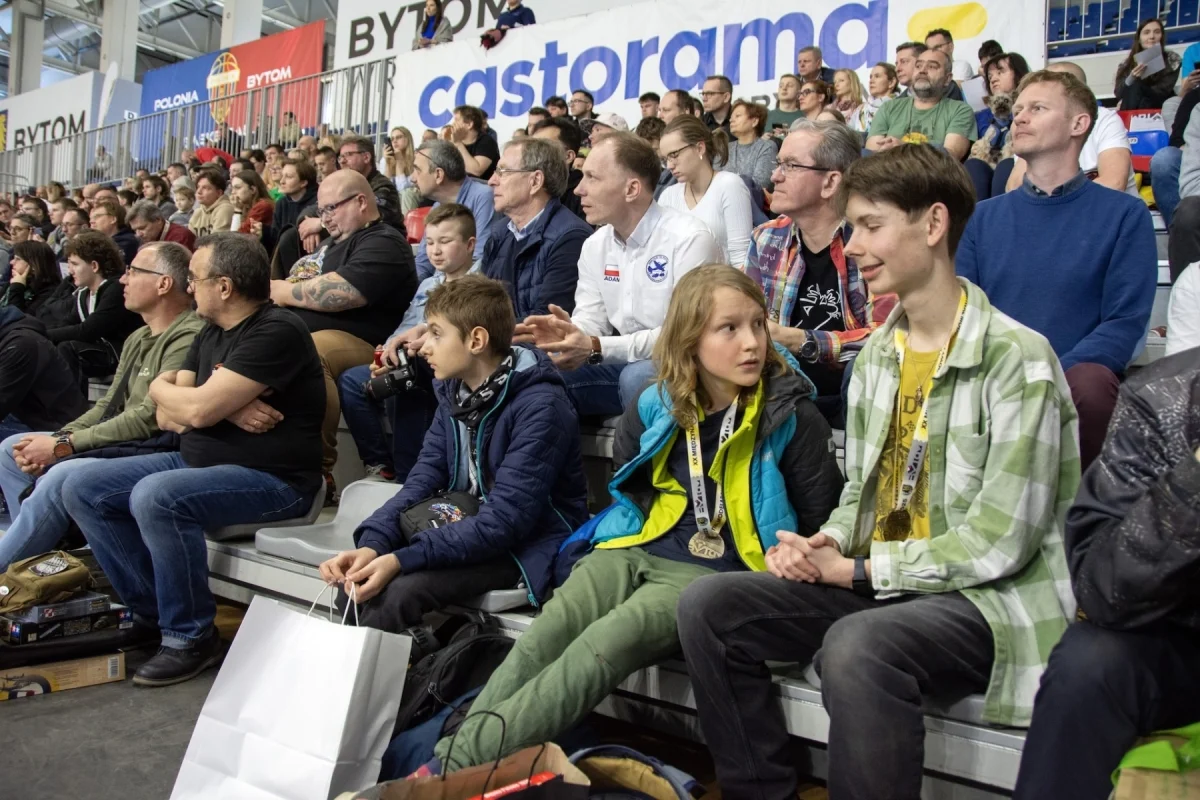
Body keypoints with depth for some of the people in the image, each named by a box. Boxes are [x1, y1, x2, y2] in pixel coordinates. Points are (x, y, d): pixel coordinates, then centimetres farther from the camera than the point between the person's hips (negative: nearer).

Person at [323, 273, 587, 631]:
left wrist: (401, 559, -29)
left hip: (526, 544, -7)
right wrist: (372, 544, -18)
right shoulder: (455, 389, 4)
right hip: (467, 528, 7)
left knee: (397, 591, -25)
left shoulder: (540, 407, -22)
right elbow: (424, 480, 0)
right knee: (357, 579, -10)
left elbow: (506, 520, -26)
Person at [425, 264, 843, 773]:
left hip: (719, 573, -5)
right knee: (542, 637, -23)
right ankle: (444, 753, -27)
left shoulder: (791, 417, -9)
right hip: (638, 552, 5)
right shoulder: (655, 406, 3)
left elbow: (822, 522, 1)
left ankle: (455, 768, -35)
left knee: (604, 645, -30)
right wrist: (642, 530, 14)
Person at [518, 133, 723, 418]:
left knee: (637, 377, -36)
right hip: (623, 365, 6)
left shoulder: (688, 239, -18)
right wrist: (566, 332, -21)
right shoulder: (595, 245, 6)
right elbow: (590, 321, 6)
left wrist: (596, 348, -30)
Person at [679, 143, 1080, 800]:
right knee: (708, 606, -10)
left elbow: (1000, 543, -18)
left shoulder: (1017, 358, -14)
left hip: (992, 598, -7)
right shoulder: (874, 357, 10)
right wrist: (825, 543, -5)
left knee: (857, 646, -38)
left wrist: (853, 571, -15)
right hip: (873, 586, 7)